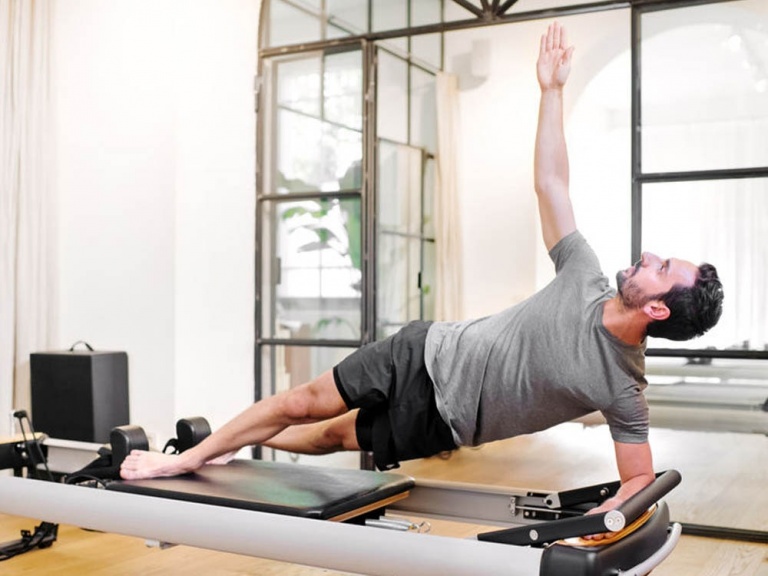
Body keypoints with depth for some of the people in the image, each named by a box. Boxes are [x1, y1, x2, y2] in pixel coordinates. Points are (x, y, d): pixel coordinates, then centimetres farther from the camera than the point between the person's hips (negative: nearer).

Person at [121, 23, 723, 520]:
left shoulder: (624, 387, -20)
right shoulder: (586, 282, -11)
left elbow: (642, 477, -13)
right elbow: (549, 184, -7)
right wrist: (553, 90, -11)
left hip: (435, 418, -3)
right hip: (429, 351, 3)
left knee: (336, 435, 7)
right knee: (304, 403, 8)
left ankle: (213, 455, 31)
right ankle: (189, 458, 27)